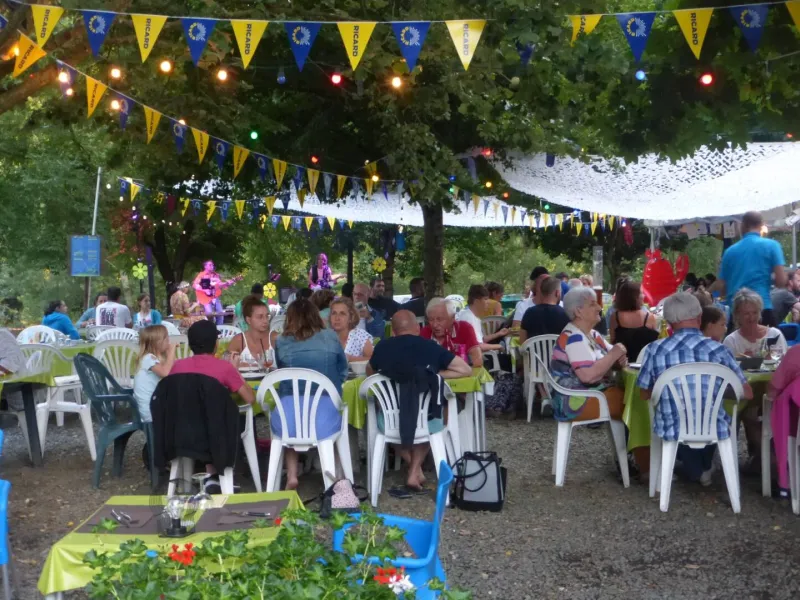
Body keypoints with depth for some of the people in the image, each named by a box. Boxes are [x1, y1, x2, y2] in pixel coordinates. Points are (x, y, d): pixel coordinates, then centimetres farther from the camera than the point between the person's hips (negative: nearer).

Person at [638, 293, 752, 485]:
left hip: (671, 431, 0)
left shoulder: (654, 350, -9)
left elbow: (645, 395, 4)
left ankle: (694, 469, 44)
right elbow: (747, 393, -1)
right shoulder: (717, 349, -11)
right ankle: (704, 467, 53)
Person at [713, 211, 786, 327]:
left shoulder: (730, 250, 10)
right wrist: (767, 279, 16)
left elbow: (721, 286, 12)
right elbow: (781, 281, -5)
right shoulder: (771, 245, 1)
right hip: (762, 308, -3)